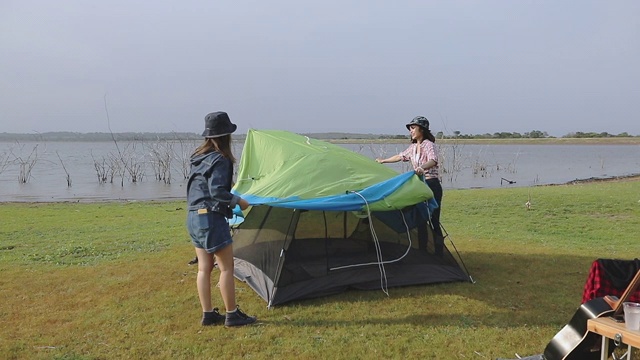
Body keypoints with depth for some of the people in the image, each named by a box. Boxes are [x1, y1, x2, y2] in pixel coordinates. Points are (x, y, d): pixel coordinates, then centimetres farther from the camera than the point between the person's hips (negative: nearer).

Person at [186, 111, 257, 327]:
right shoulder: (220, 160, -14)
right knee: (226, 267, 0)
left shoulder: (198, 158, 13)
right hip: (211, 218, -9)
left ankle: (208, 315, 17)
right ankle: (232, 315, 7)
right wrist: (238, 201, -10)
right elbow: (217, 191, -22)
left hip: (193, 217, 9)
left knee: (204, 267, 11)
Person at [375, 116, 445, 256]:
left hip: (432, 185, -8)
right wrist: (383, 161, 38)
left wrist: (422, 167, -50)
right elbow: (400, 157, 30)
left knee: (433, 221, -10)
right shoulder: (413, 148, 14)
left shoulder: (429, 145, -10)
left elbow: (433, 161, -29)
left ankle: (439, 254, -6)